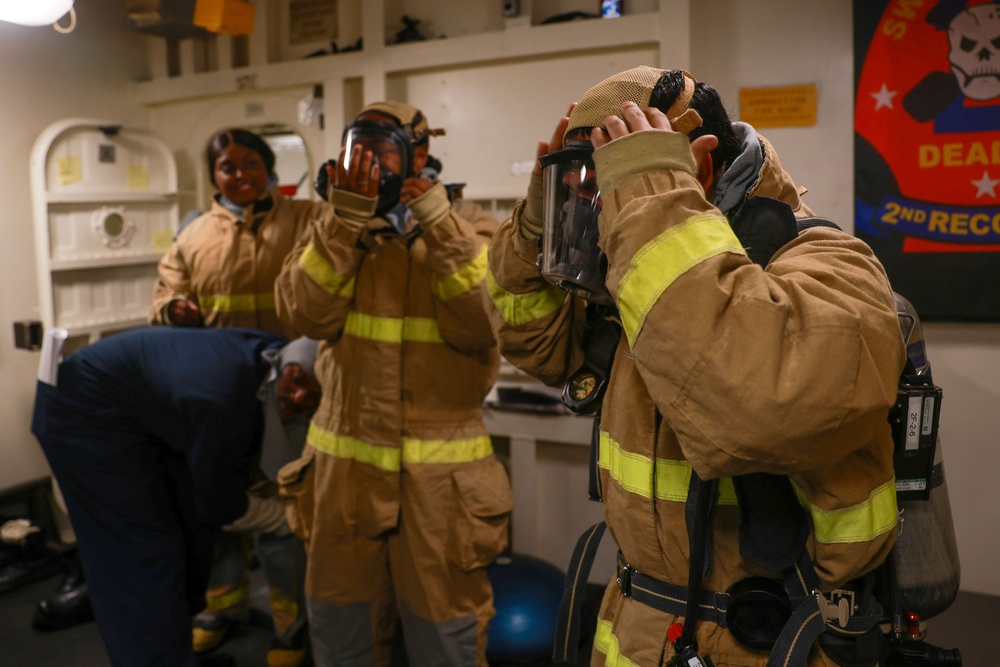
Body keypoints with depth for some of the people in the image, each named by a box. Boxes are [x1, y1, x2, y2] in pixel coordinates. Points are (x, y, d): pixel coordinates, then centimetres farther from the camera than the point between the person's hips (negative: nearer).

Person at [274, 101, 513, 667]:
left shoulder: (471, 229, -2)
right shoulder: (335, 230, 7)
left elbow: (480, 327, -17)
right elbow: (306, 314, -10)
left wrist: (440, 226, -21)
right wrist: (347, 218, -17)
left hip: (439, 472, -3)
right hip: (343, 463, 3)